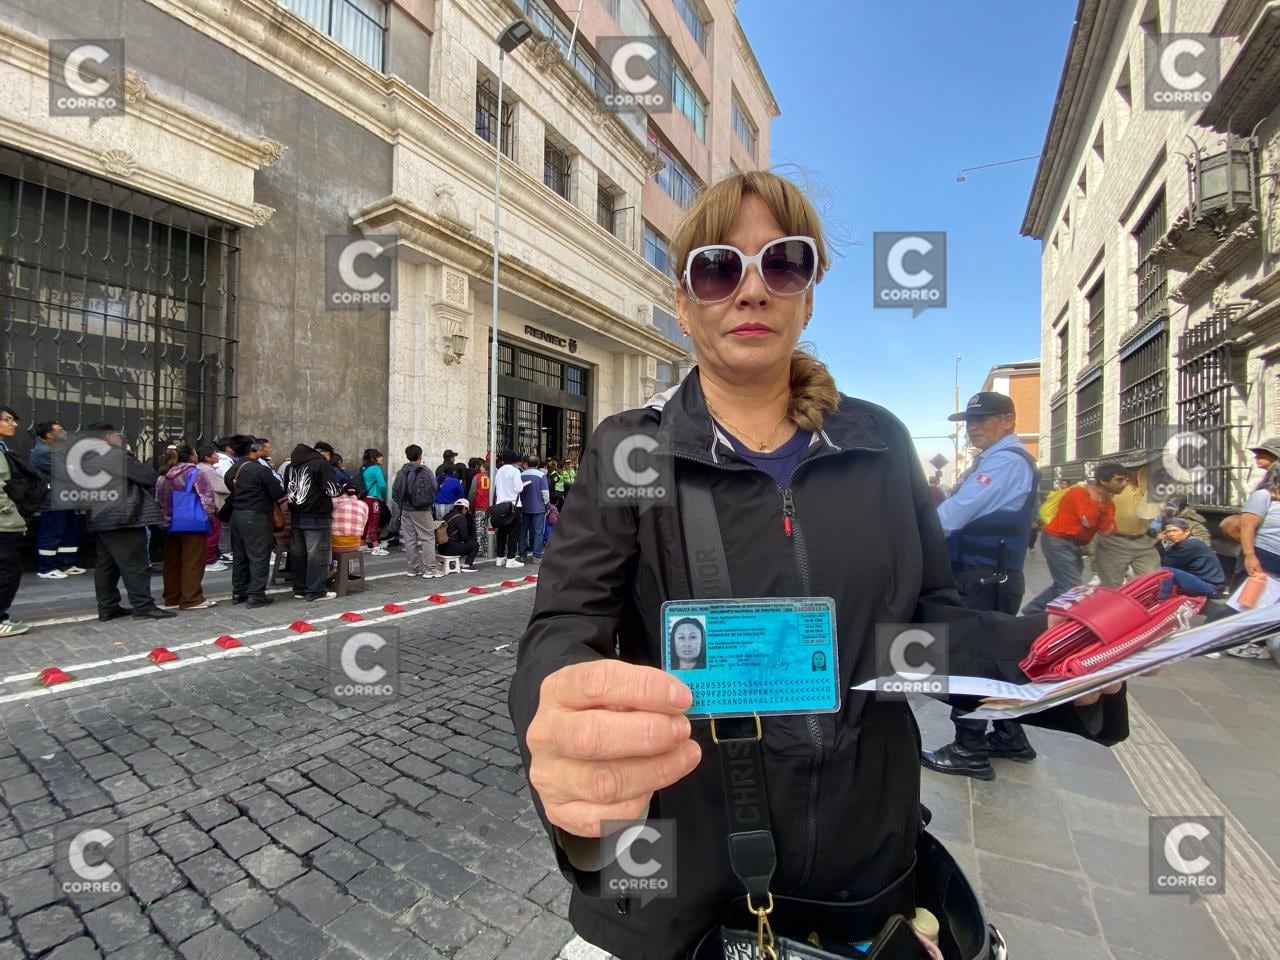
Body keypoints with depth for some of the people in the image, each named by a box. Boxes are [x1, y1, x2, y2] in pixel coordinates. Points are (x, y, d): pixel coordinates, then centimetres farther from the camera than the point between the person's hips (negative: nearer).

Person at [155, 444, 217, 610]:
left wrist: (166, 517, 24)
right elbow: (207, 497, -15)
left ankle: (171, 598, 20)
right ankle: (191, 599, -1)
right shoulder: (195, 474, -11)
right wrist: (211, 513, -2)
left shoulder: (163, 477, 12)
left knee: (172, 562, 13)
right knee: (192, 563, -3)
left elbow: (158, 501, 18)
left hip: (170, 525, 8)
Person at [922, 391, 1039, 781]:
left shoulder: (1007, 461, -17)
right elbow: (969, 512, 15)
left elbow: (959, 509, -25)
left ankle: (969, 751, 9)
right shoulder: (996, 460, 17)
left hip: (984, 580, -11)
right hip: (989, 577, 11)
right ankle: (1009, 738, 34)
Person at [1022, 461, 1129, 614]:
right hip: (1058, 541, -10)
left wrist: (1104, 506, -11)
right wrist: (1096, 499, -16)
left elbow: (1107, 530, -2)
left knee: (1063, 585, 17)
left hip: (1075, 544, 10)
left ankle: (1033, 610, 27)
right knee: (1073, 588, -12)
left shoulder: (1106, 502, 10)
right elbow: (1088, 521, -25)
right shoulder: (1079, 492, -14)